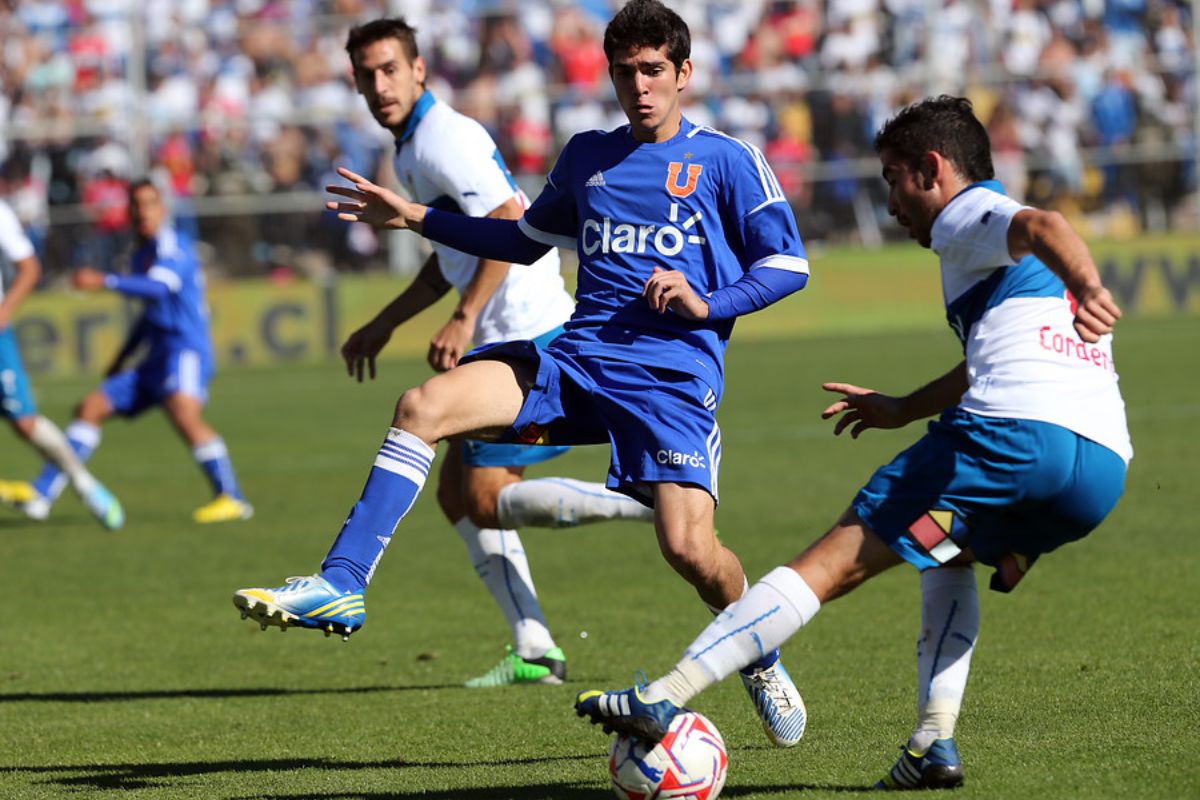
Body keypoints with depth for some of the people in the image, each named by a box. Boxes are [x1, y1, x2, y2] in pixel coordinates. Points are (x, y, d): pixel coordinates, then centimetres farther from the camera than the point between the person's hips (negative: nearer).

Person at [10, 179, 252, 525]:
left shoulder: (174, 246, -7)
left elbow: (158, 286, -27)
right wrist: (121, 359, 34)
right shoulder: (141, 255, 19)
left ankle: (231, 499, -30)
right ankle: (41, 494, 6)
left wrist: (105, 281, -35)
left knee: (183, 413, -33)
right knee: (90, 408, 6)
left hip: (185, 351, -9)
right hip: (155, 362, 9)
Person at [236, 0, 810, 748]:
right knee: (423, 406, -17)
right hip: (576, 357, 5)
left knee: (689, 547, -19)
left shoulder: (727, 161, 3)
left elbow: (788, 263, 3)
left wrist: (709, 305, -12)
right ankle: (341, 585, -20)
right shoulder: (588, 156, 17)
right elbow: (527, 239, 31)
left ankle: (763, 662, 14)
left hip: (673, 372, -5)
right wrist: (417, 218, 24)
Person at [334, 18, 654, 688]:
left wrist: (465, 320, -27)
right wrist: (384, 324, 34)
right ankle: (535, 652, 8)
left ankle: (650, 502, -14)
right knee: (458, 493, 11)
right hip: (510, 346, 10)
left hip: (530, 341, -10)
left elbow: (509, 223, -24)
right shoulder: (415, 147, 19)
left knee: (486, 501, -12)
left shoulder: (443, 139, -12)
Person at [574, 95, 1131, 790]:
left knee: (839, 558, -5)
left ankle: (662, 701, -10)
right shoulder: (1005, 222, 35)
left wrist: (1087, 289, -35)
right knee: (950, 557, 33)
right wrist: (906, 410, 56)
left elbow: (1041, 227, -16)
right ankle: (935, 740, 14)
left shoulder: (965, 216, 7)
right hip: (1105, 468, 8)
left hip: (1012, 433, -8)